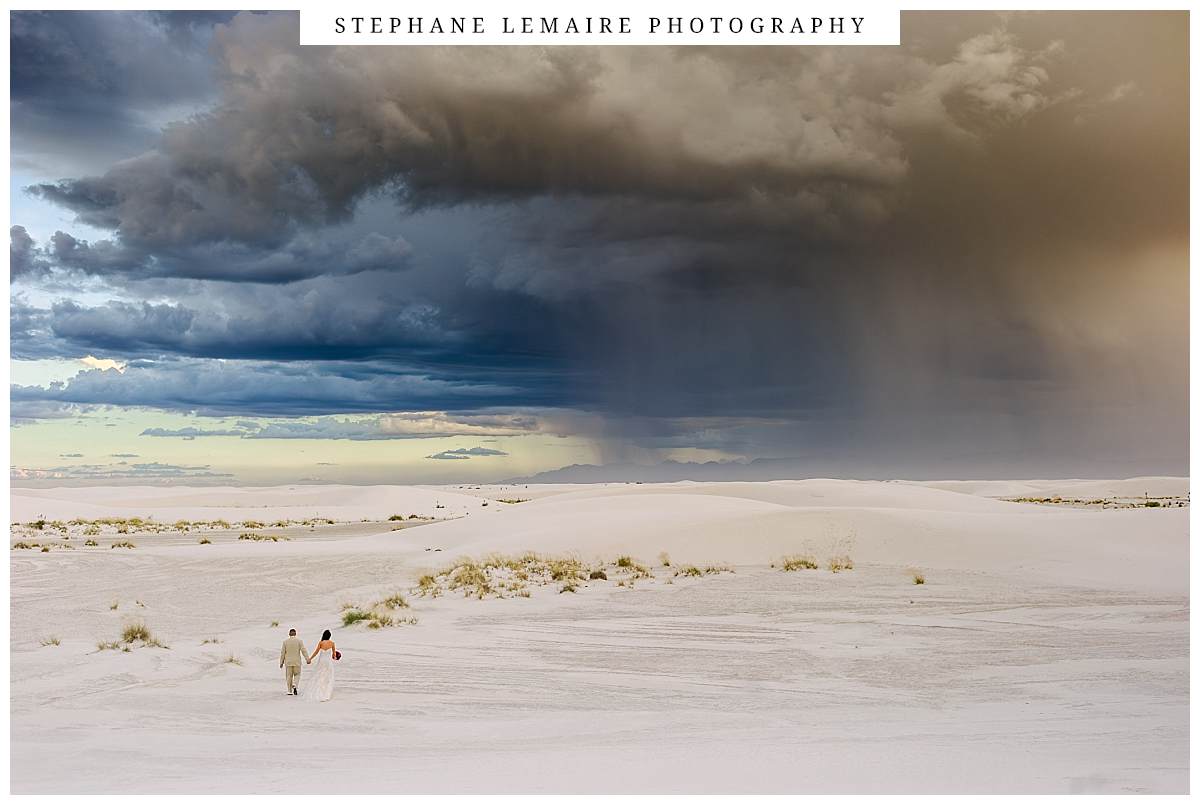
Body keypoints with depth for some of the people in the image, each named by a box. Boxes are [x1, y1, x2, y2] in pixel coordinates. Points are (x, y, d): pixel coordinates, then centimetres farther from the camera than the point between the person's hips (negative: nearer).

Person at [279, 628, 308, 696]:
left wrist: (281, 662, 6)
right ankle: (295, 685, -12)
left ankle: (290, 691, 7)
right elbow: (304, 650, -10)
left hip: (288, 662, 1)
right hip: (297, 662, -1)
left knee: (289, 676, 9)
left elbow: (282, 652, -1)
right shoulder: (299, 641, -4)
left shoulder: (285, 641, -2)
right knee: (297, 675, 13)